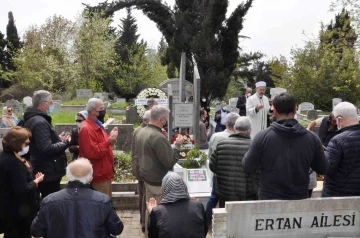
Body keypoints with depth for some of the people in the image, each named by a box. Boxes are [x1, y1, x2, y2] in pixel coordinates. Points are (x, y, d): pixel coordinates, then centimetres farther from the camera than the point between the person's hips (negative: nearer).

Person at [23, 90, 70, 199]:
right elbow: (47, 149, -27)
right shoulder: (40, 122, -21)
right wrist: (65, 143, -13)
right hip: (49, 172, -11)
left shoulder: (32, 119, 12)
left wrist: (58, 139, 12)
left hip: (43, 170, 11)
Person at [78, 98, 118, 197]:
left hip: (104, 174, 10)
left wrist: (110, 138, 6)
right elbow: (93, 153, -27)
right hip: (98, 175, -10)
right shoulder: (87, 129, -20)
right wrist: (108, 142, -24)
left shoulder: (97, 126, 13)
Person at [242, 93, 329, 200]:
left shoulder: (262, 137, -13)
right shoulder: (312, 138, -7)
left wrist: (248, 154, 12)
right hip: (300, 199, 2)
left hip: (269, 199, -2)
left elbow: (247, 168, -7)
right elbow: (323, 169, 4)